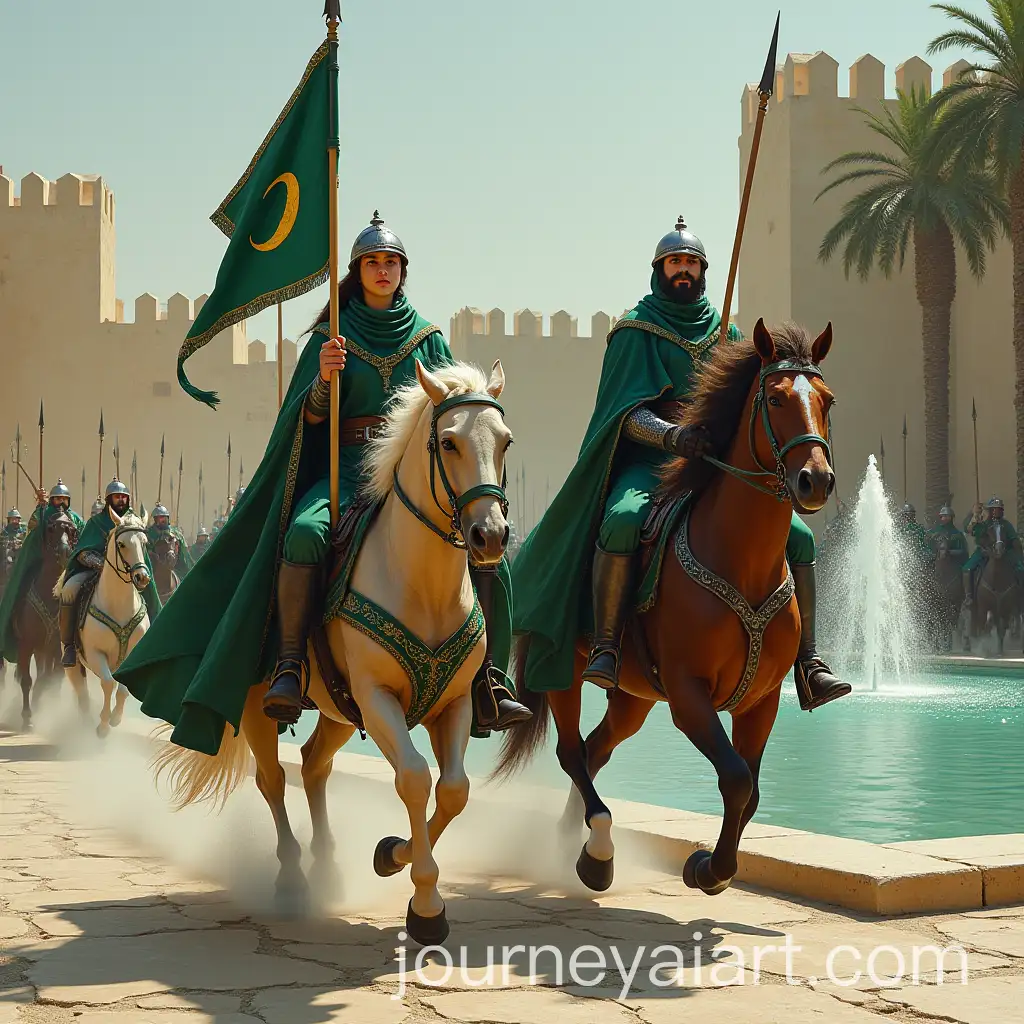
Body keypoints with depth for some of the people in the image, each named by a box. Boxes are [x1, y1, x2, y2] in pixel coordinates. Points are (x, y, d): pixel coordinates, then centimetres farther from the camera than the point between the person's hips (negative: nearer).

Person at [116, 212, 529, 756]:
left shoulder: (427, 337, 14)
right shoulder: (332, 336, 10)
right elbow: (309, 417, 2)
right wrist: (323, 377, -18)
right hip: (346, 467, -2)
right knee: (304, 533, -35)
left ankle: (487, 683, -13)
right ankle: (290, 664, -28)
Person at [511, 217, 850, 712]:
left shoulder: (725, 333, 17)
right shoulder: (636, 330, 3)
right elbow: (629, 415, -10)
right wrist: (673, 434, -30)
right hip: (650, 461, -4)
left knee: (798, 535, -10)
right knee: (622, 520, -37)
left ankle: (808, 665, -6)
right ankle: (604, 649, -33)